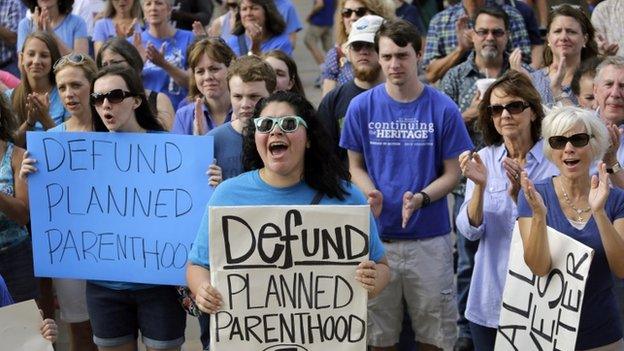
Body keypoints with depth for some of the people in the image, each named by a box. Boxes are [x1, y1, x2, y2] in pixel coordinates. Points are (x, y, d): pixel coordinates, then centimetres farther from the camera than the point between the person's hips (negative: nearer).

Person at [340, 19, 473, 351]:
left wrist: (420, 198, -18)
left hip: (429, 237, -1)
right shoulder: (361, 106, -1)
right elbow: (355, 165, 7)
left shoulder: (443, 108, -4)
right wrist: (371, 193, -14)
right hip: (378, 236, 1)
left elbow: (452, 172, 0)